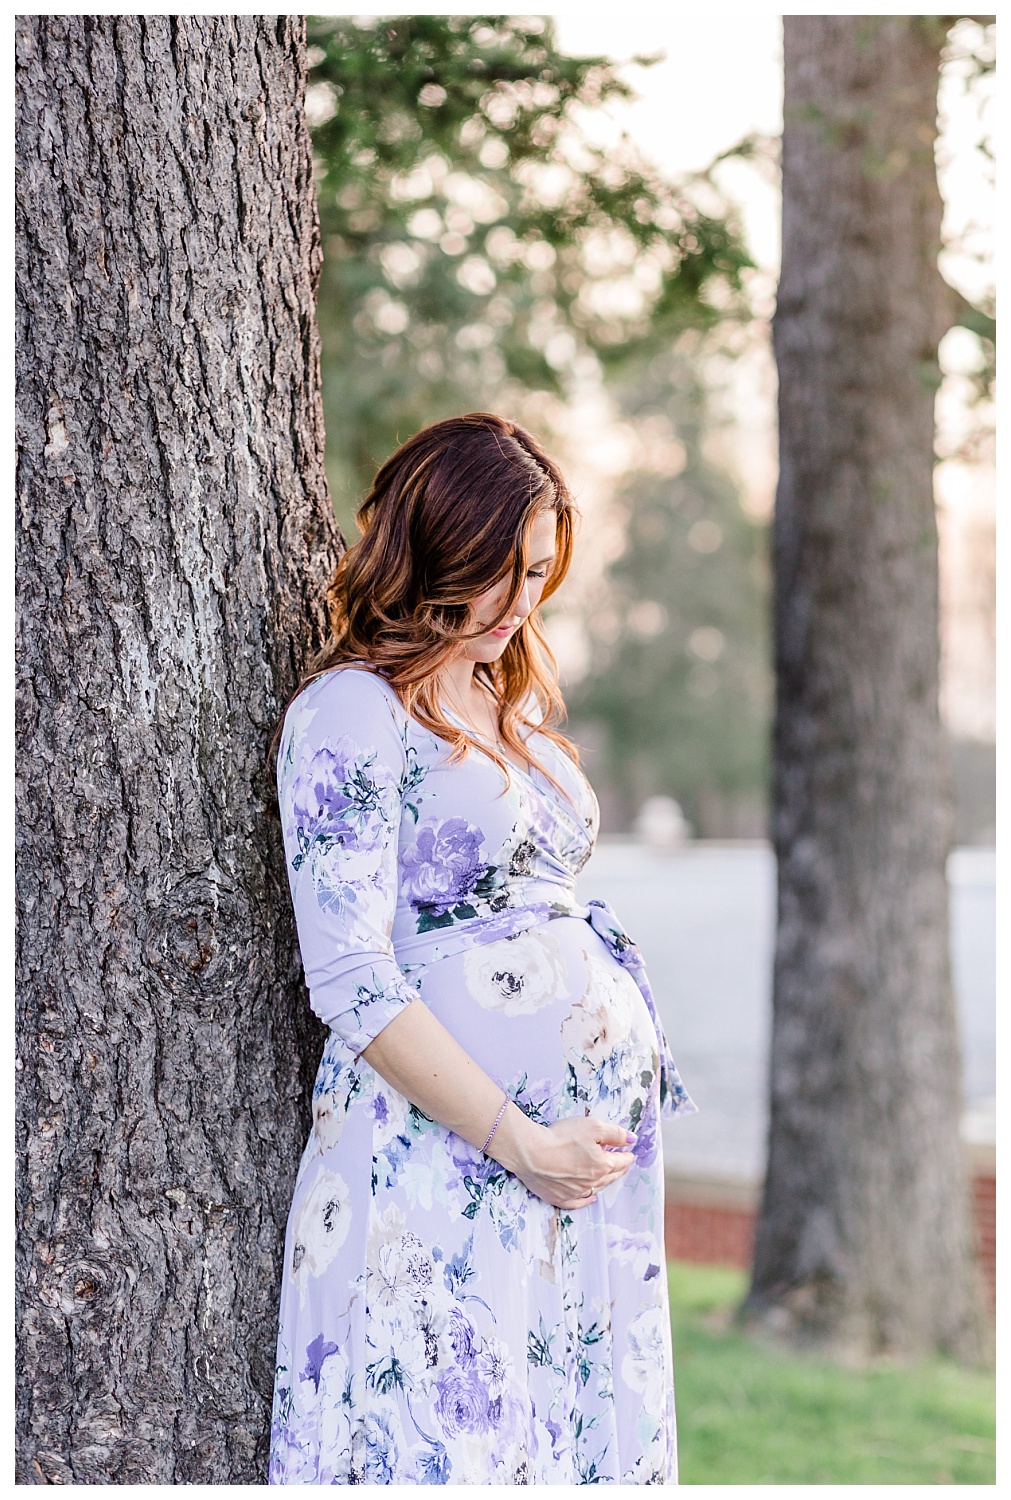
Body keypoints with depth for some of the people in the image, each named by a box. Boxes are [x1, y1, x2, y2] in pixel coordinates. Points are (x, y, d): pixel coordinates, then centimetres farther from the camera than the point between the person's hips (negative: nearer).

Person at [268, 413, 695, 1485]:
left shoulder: (515, 696, 16)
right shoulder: (352, 711, -10)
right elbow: (351, 981, -16)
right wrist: (521, 1144, -16)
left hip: (594, 1135, 7)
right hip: (443, 1147, -7)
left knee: (586, 1426, 10)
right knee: (447, 1442, -2)